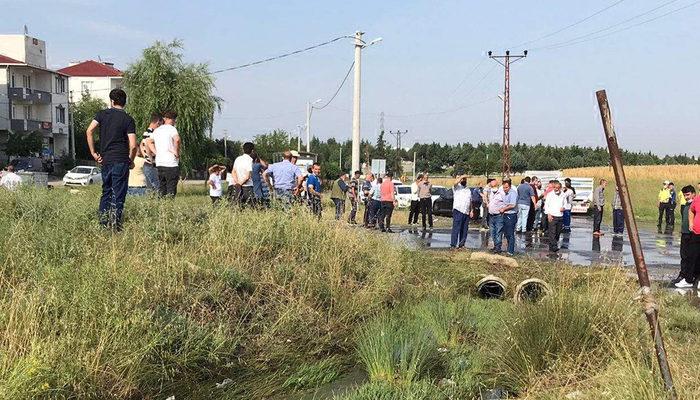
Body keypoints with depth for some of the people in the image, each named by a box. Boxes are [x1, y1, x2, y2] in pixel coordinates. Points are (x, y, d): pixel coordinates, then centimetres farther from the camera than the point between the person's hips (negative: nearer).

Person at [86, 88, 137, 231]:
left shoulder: (102, 114, 6)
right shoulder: (128, 119, -3)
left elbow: (89, 131, -5)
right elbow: (133, 145, -11)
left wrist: (93, 153, 1)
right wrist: (130, 160, 5)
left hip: (105, 159, 4)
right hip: (121, 161, -4)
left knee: (106, 191, 17)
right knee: (118, 194, 1)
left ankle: (103, 222, 18)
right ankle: (115, 225, -1)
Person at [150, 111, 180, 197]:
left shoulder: (156, 130, 16)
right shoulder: (171, 128, -7)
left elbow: (149, 143, 23)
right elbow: (177, 139, -26)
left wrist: (157, 153, 15)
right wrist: (177, 152, -15)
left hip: (159, 163, 7)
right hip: (171, 163, -7)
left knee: (161, 188, 13)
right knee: (171, 189, -4)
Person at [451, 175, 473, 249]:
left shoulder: (468, 189, 21)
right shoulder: (457, 187, 1)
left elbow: (470, 201, 22)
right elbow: (455, 183, -25)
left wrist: (471, 210, 13)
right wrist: (462, 176, -17)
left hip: (466, 212, 7)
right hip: (458, 210, -7)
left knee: (464, 229, 8)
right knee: (456, 228, -9)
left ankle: (461, 244, 15)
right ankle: (453, 244, -8)